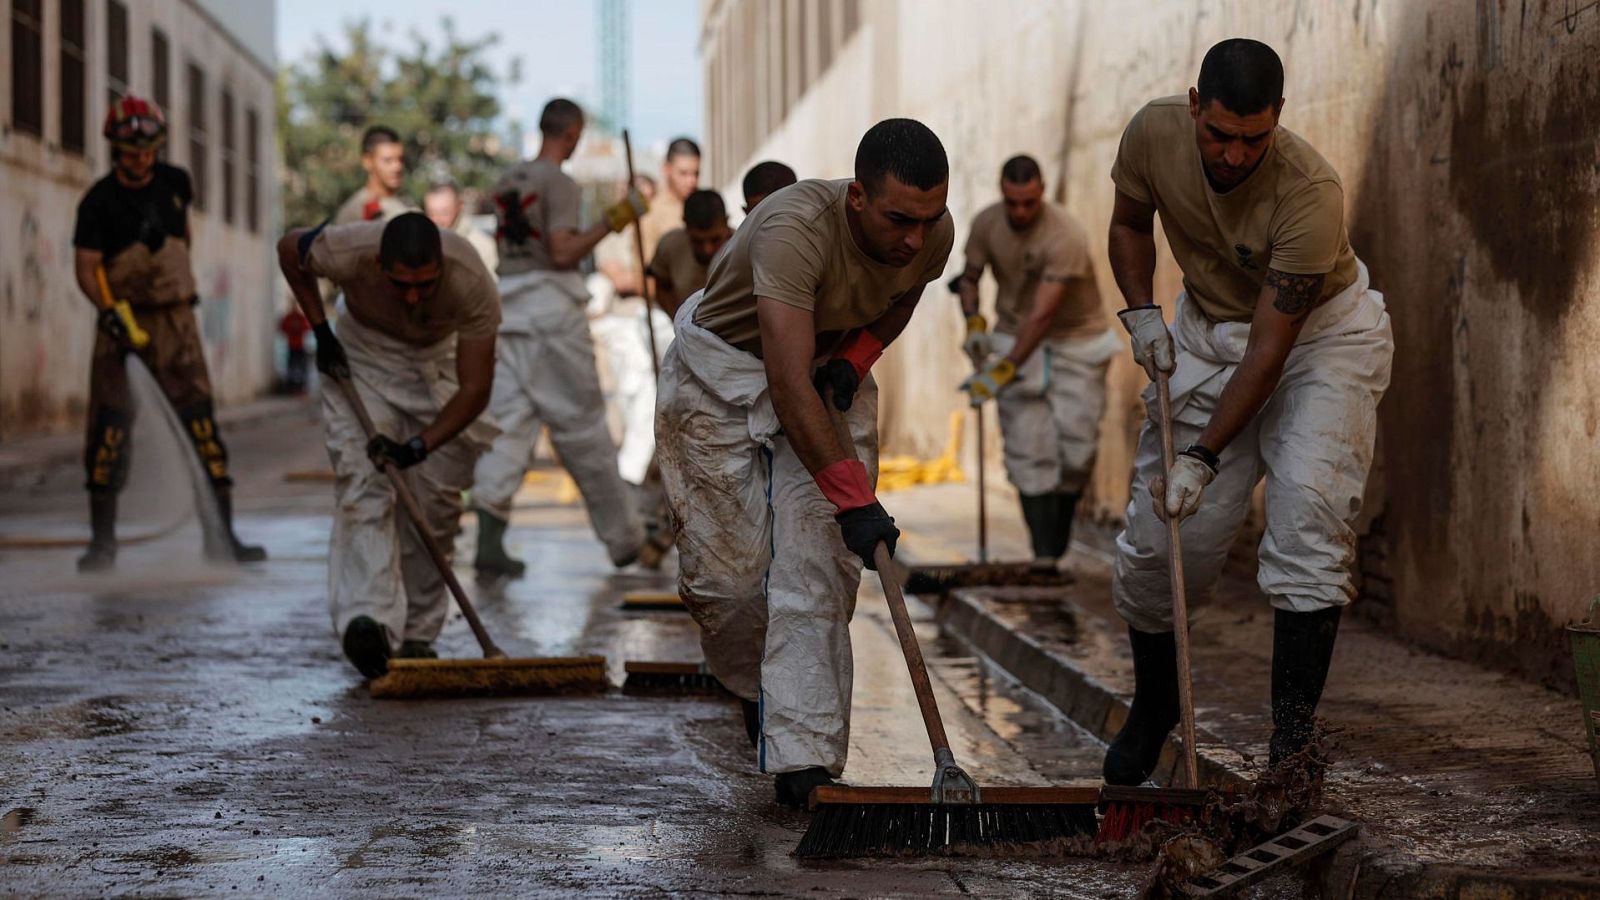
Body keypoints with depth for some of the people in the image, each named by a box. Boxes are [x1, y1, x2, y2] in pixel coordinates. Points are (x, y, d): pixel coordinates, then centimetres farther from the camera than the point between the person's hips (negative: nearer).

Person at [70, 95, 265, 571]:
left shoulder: (174, 183, 5)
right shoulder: (99, 202, -7)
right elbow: (85, 267, -13)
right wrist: (107, 310, -29)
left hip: (176, 317, 3)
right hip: (123, 319, -2)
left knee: (199, 420, -5)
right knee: (109, 425, -4)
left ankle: (221, 536, -3)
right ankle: (102, 540, 5)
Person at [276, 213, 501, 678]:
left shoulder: (473, 283, -35)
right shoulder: (347, 252, -35)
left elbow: (475, 389, -27)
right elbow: (289, 248, -9)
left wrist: (419, 447, -37)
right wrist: (321, 332, -9)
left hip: (440, 363, 1)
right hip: (363, 355, -1)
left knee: (437, 502, -4)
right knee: (363, 485, -20)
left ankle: (417, 636, 7)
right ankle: (368, 619, -34)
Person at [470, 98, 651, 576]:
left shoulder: (508, 181, 14)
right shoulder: (559, 183, -9)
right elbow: (562, 253, -17)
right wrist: (613, 219, -13)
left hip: (507, 303, 6)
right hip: (553, 308, -6)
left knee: (508, 420, 2)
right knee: (582, 424, 2)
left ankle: (489, 538, -10)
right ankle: (623, 539, 12)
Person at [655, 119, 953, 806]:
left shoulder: (932, 236, -18)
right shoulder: (795, 229, -38)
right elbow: (788, 387, -43)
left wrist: (857, 356, -11)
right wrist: (854, 500, -47)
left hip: (831, 370, 4)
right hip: (722, 369, -4)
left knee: (820, 569, -10)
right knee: (727, 571, -5)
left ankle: (804, 760, -11)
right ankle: (754, 687, 27)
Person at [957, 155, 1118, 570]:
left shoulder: (1066, 236, -26)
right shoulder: (986, 224, -8)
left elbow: (1043, 315, -30)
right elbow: (969, 278, 10)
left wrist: (1003, 372, -34)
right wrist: (974, 323, -10)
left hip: (1077, 340, -3)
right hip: (1016, 338, 4)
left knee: (1076, 449, -9)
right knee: (1028, 454, -7)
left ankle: (1058, 541, 12)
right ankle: (1043, 556, -9)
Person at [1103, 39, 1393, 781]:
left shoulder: (1310, 190, -33)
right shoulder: (1155, 132, -19)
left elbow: (1271, 347, -29)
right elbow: (1129, 225, 4)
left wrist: (1204, 457, -30)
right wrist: (1141, 315, -12)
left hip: (1322, 335, -4)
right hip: (1208, 329, 4)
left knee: (1308, 512, -23)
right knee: (1155, 537, -1)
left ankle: (1292, 742, -18)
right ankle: (1153, 703, 26)